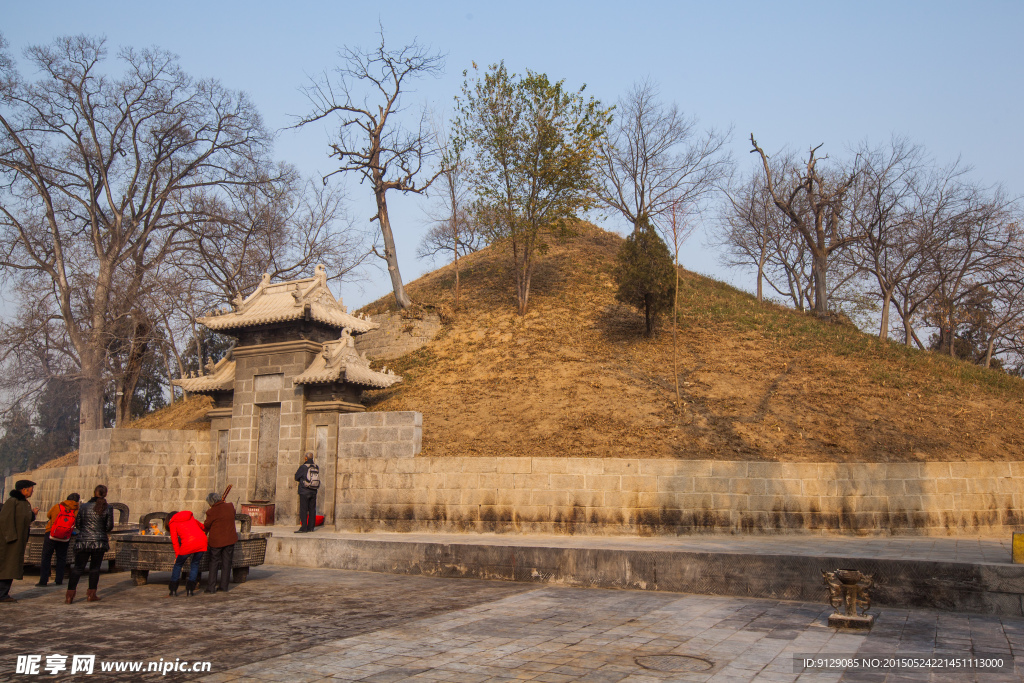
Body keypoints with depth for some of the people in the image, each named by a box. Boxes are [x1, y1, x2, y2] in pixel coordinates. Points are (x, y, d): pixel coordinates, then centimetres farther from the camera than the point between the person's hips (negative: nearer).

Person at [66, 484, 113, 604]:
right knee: (95, 568, 8)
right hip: (99, 542, -2)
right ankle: (92, 594, 11)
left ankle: (69, 595, 0)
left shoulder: (84, 507, 2)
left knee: (78, 568, 7)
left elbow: (77, 524, 8)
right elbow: (109, 527, -3)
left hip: (82, 541, 2)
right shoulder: (108, 508, -4)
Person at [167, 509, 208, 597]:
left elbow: (175, 541, 9)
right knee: (195, 563, 21)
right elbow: (203, 527, 40)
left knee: (178, 565, 17)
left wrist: (177, 555, 16)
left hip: (188, 544, -4)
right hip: (202, 542, 4)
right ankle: (190, 589, 16)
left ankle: (173, 591, 19)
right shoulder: (191, 518, 28)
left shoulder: (173, 524, 16)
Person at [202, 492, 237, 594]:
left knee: (214, 563, 9)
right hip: (230, 539, 3)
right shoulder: (230, 506, -3)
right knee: (226, 562, 11)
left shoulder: (211, 512, -14)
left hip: (216, 540, -3)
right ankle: (224, 585, 15)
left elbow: (206, 526, -1)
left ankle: (211, 587, 8)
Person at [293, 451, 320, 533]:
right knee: (312, 510, 8)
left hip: (304, 492, -5)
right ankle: (311, 527, 12)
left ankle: (304, 528, -5)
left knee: (303, 510, -2)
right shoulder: (316, 467, 4)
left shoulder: (303, 467, -9)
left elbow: (296, 477, 1)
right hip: (313, 492, 5)